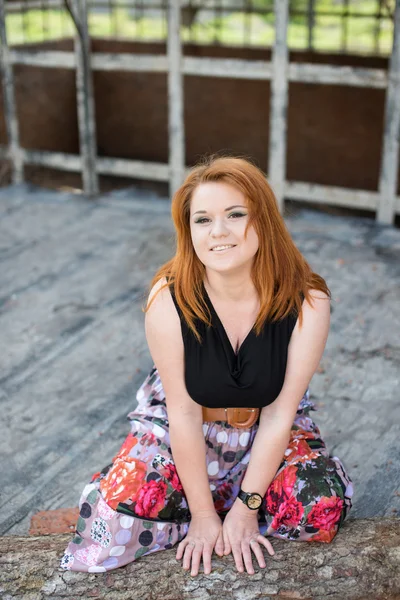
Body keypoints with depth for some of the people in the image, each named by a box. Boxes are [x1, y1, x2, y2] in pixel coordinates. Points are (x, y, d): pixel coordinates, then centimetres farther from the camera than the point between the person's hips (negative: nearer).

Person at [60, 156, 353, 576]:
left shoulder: (307, 302, -24)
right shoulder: (168, 300, -25)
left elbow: (280, 412, -17)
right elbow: (183, 412, -19)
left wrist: (246, 508, -16)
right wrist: (202, 513, -15)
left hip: (266, 434, 2)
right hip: (181, 431, -1)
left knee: (324, 508, -22)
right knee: (115, 517, -21)